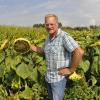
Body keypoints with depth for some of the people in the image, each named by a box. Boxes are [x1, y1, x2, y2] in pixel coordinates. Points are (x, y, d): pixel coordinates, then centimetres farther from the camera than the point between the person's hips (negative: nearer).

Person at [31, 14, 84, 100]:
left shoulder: (64, 36, -21)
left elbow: (79, 52, -30)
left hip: (59, 77, -8)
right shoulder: (49, 38, 5)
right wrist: (31, 46, 8)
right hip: (48, 76, 8)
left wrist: (71, 70, -22)